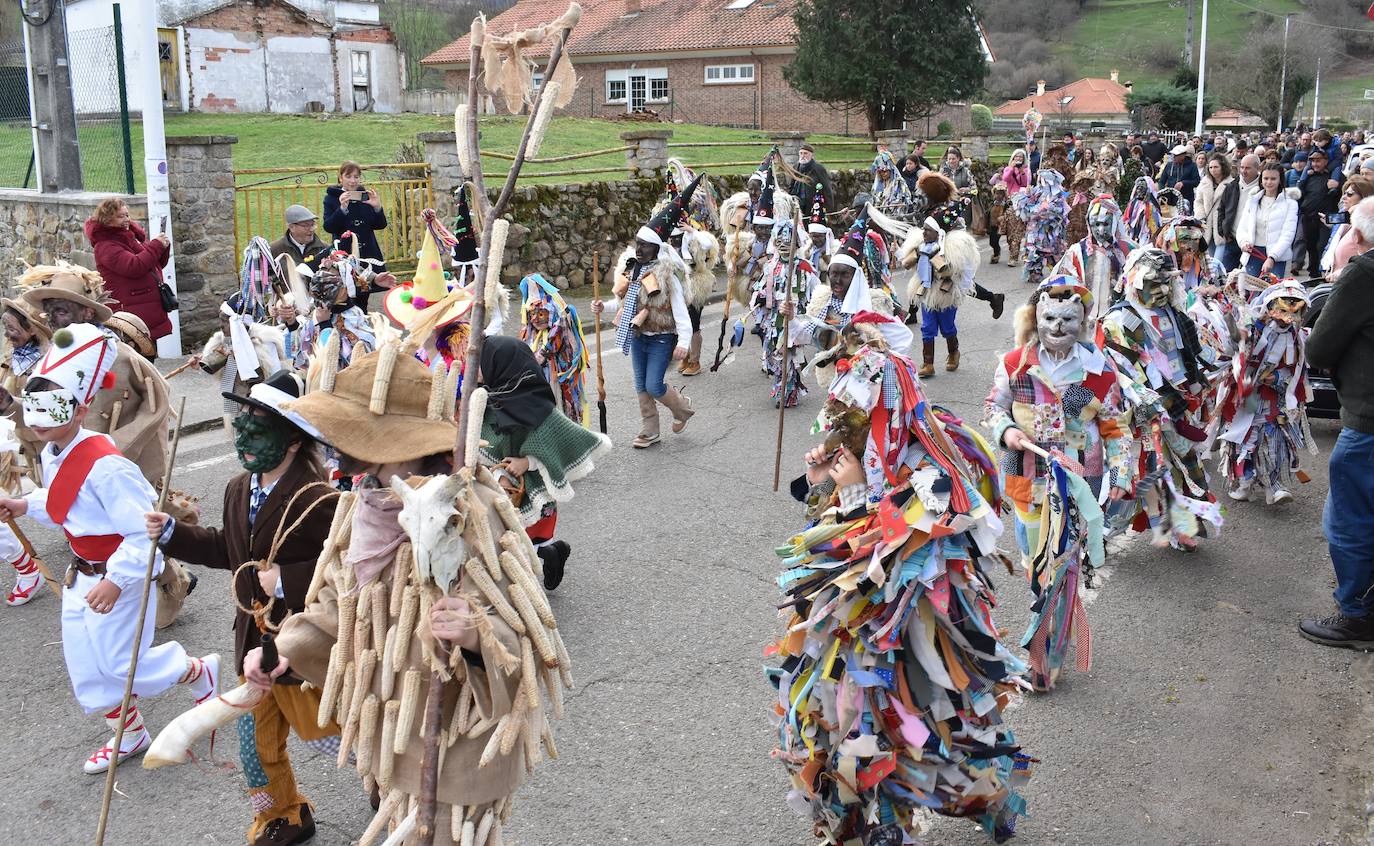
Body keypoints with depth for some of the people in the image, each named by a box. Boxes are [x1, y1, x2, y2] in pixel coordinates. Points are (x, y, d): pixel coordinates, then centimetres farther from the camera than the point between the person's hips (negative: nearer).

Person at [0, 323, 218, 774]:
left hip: (117, 578, -9)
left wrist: (116, 580, -31)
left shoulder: (104, 467, -31)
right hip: (82, 575, 9)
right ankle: (128, 736, 37)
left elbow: (145, 529, -31)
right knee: (86, 667, 16)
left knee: (122, 664, 3)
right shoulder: (52, 456, -1)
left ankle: (200, 672, 31)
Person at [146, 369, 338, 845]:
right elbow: (226, 550, 15)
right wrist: (172, 533, 6)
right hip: (257, 642, 8)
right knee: (256, 745, 20)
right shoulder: (240, 489, 0)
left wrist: (286, 581, -30)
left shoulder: (318, 501, -26)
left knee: (326, 734, 11)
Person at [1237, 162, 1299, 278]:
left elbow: (1288, 235, -7)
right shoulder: (1252, 200, 14)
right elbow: (1242, 228, 11)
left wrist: (1272, 258, -19)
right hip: (1253, 254, 3)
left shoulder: (1289, 204, 2)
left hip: (1277, 257, -3)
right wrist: (1244, 242, -13)